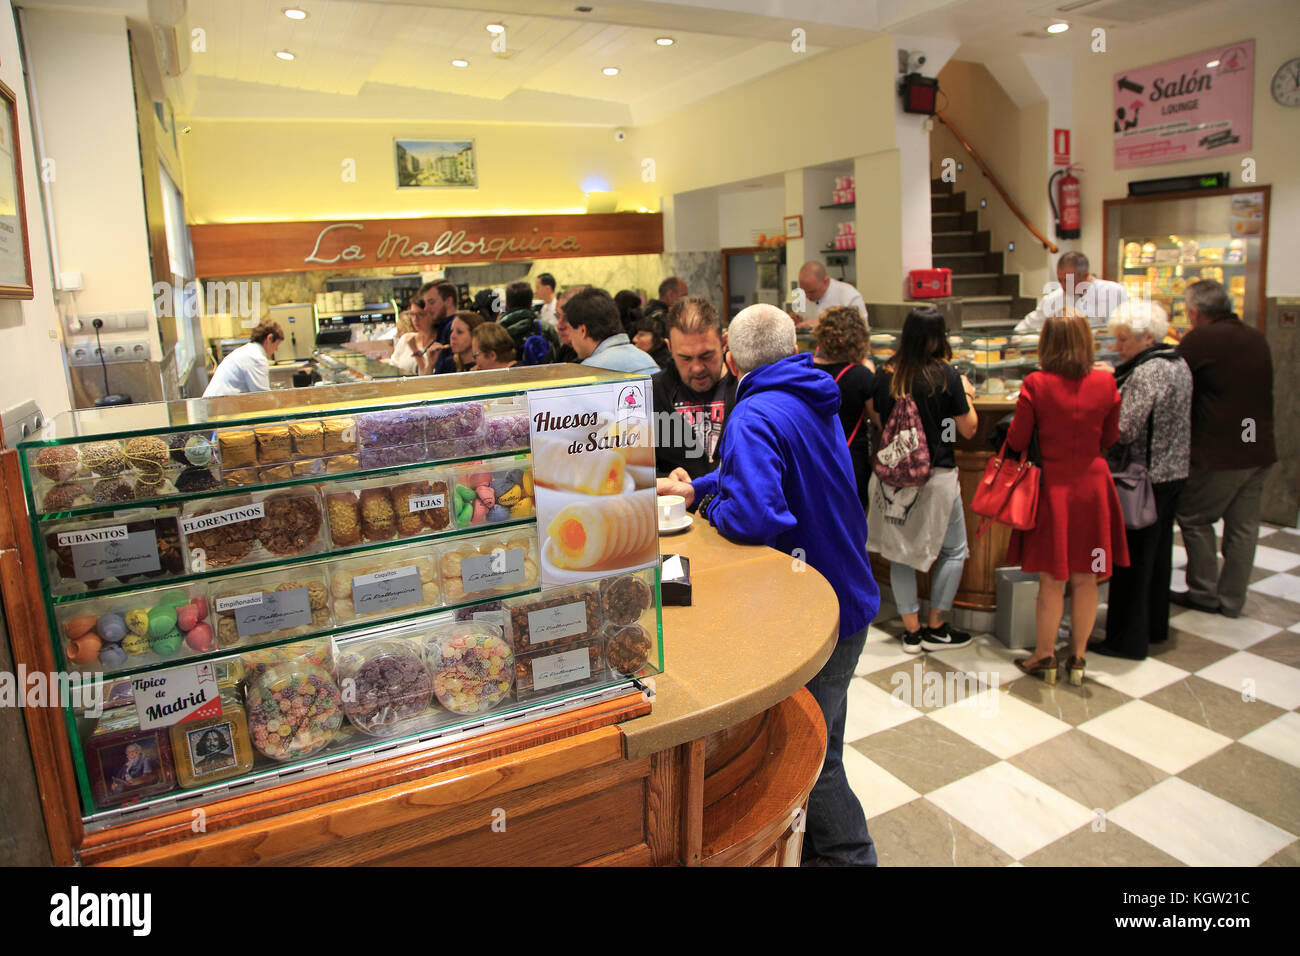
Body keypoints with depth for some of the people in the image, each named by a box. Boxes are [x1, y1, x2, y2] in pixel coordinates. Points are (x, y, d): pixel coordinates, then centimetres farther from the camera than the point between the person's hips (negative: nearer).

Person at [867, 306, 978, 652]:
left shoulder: (886, 374, -2)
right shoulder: (946, 375, -12)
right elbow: (968, 429, -4)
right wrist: (966, 393, 12)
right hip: (935, 475, -4)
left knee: (900, 550, 13)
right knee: (953, 551, 14)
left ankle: (912, 631, 21)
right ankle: (936, 629, 18)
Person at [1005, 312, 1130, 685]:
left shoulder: (1035, 384, -13)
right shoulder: (1106, 382, -4)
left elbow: (1016, 441, -8)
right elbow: (1111, 439, 6)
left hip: (1052, 486, -3)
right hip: (1093, 486, 3)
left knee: (1051, 580, 7)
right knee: (1085, 579, 11)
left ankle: (1045, 657, 19)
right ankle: (1078, 658, 23)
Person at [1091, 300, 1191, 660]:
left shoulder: (1146, 373, -20)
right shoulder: (1178, 364, 10)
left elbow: (1124, 431, -25)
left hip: (1146, 478, -10)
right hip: (1174, 471, 10)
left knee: (1131, 559, 0)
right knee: (1158, 552, 19)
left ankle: (1128, 640, 9)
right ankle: (1155, 626, 33)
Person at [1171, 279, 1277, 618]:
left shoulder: (1198, 340, -13)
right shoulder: (1257, 338, 9)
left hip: (1218, 453, -7)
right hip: (1260, 450, 7)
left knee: (1194, 519, 8)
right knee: (1243, 525, 11)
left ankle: (1204, 593, 15)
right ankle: (1232, 599, 19)